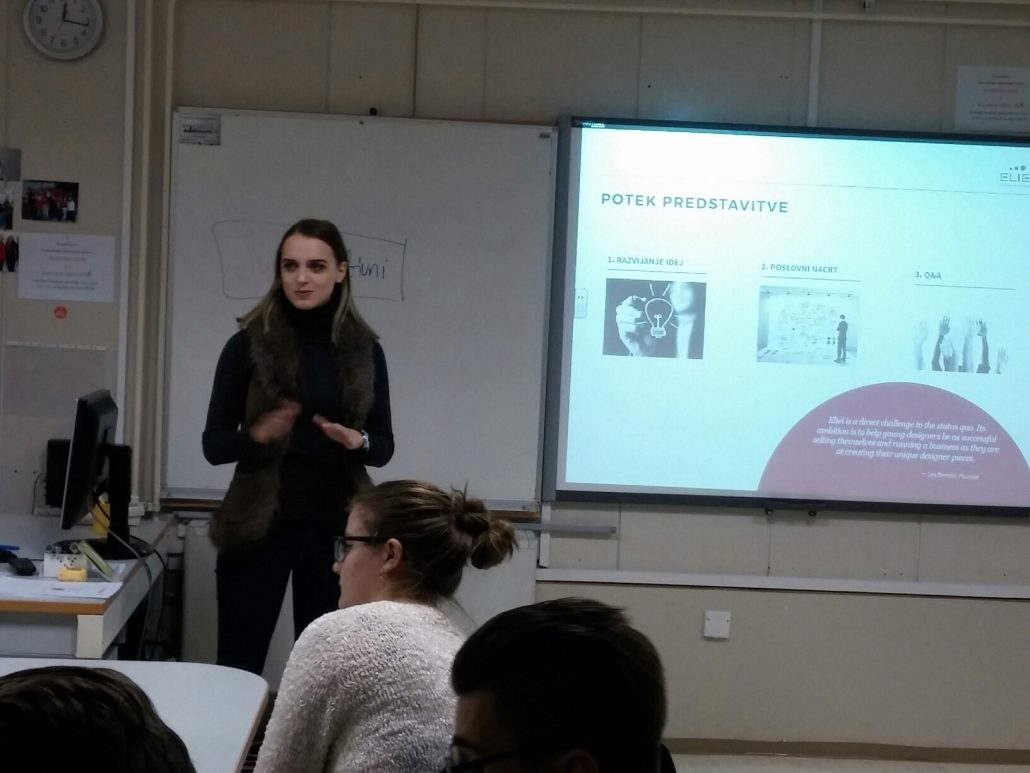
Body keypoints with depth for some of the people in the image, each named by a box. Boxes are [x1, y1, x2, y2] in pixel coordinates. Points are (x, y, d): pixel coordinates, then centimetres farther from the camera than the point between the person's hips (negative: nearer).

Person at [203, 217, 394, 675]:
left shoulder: (364, 348, 4)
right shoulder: (249, 344, -3)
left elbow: (384, 445, 8)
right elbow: (213, 444, -1)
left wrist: (357, 442, -14)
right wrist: (257, 435, -21)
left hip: (336, 528, 2)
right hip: (258, 526, -2)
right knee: (238, 666, 0)